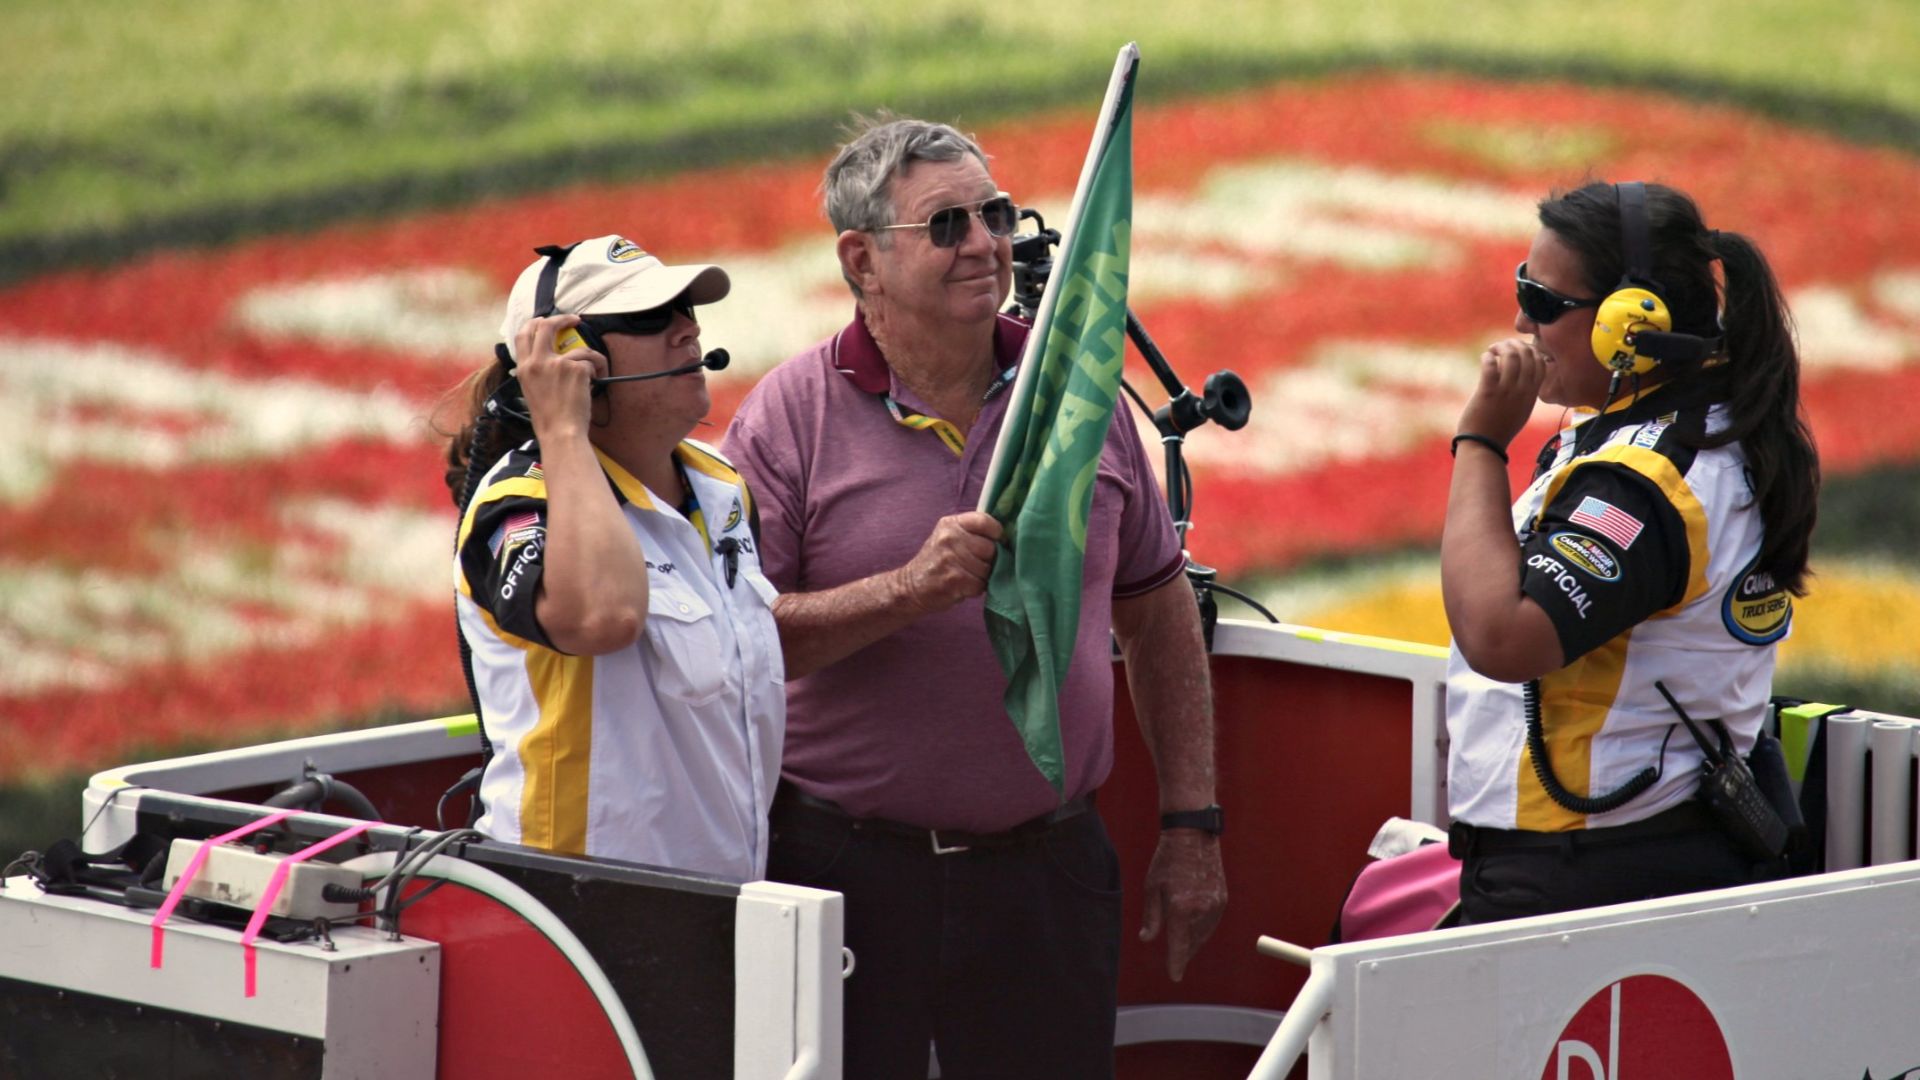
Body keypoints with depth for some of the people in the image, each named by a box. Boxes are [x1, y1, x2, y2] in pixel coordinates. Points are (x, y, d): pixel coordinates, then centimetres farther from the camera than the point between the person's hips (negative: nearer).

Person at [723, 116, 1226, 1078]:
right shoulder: (790, 415, -3)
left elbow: (1159, 614, 15)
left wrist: (1191, 825, 11)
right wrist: (912, 591, -22)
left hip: (1049, 872, 3)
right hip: (845, 871, -3)